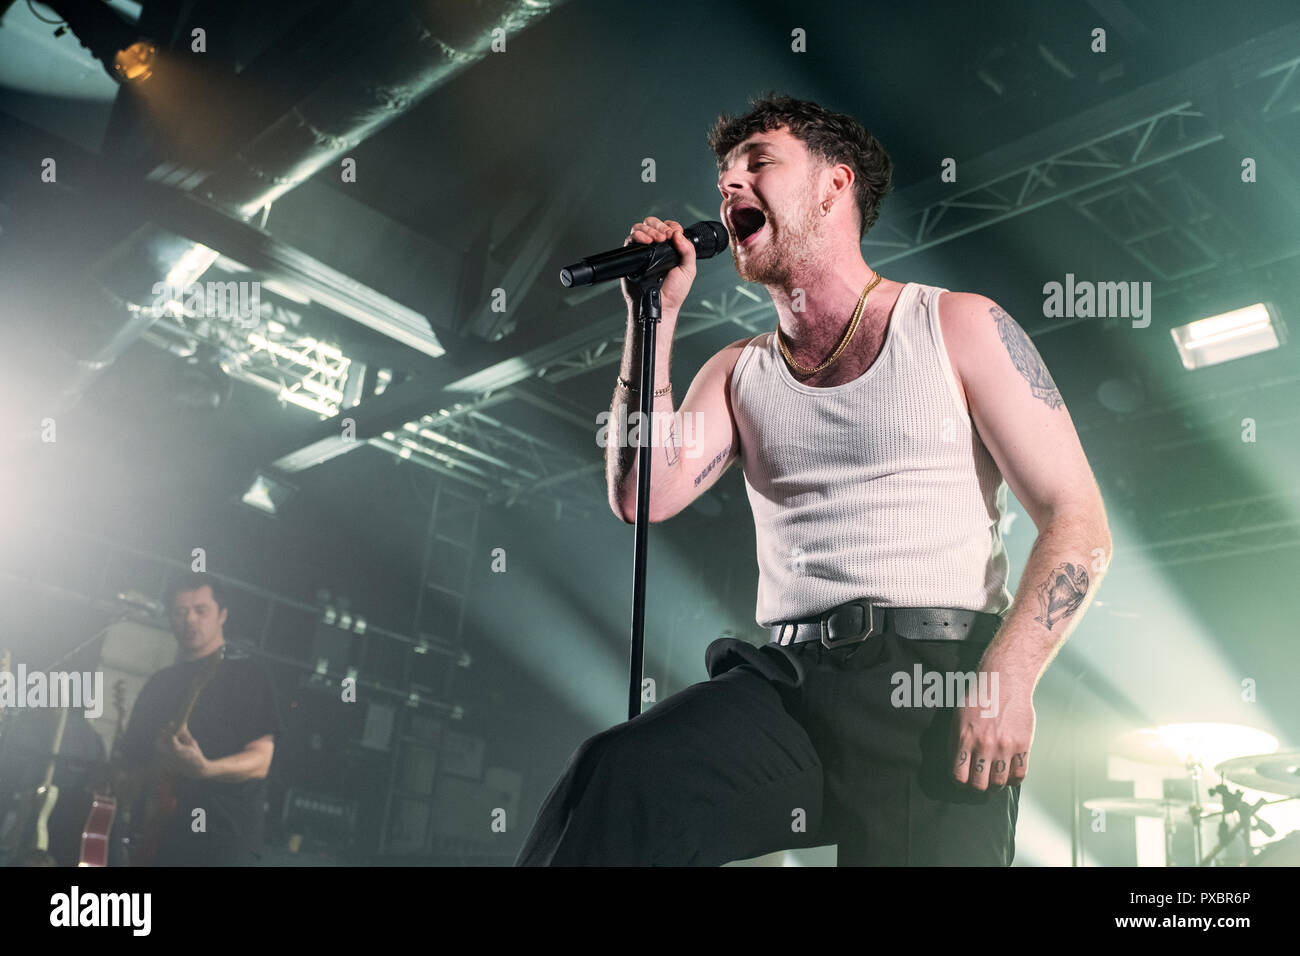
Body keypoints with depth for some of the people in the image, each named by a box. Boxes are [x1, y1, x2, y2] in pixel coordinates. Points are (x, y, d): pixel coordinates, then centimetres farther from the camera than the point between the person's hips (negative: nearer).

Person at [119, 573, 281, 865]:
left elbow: (260, 760, -6)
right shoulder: (158, 684, 20)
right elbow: (130, 755, 22)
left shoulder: (247, 677, 3)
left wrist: (204, 768, -25)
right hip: (156, 838, 6)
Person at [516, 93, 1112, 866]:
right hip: (788, 680, 2)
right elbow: (642, 499, 3)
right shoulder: (739, 373, 19)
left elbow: (1080, 525, 1)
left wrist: (1008, 678, -15)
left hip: (936, 672, -1)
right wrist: (655, 316, 5)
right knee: (609, 782, -25)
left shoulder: (958, 326, 7)